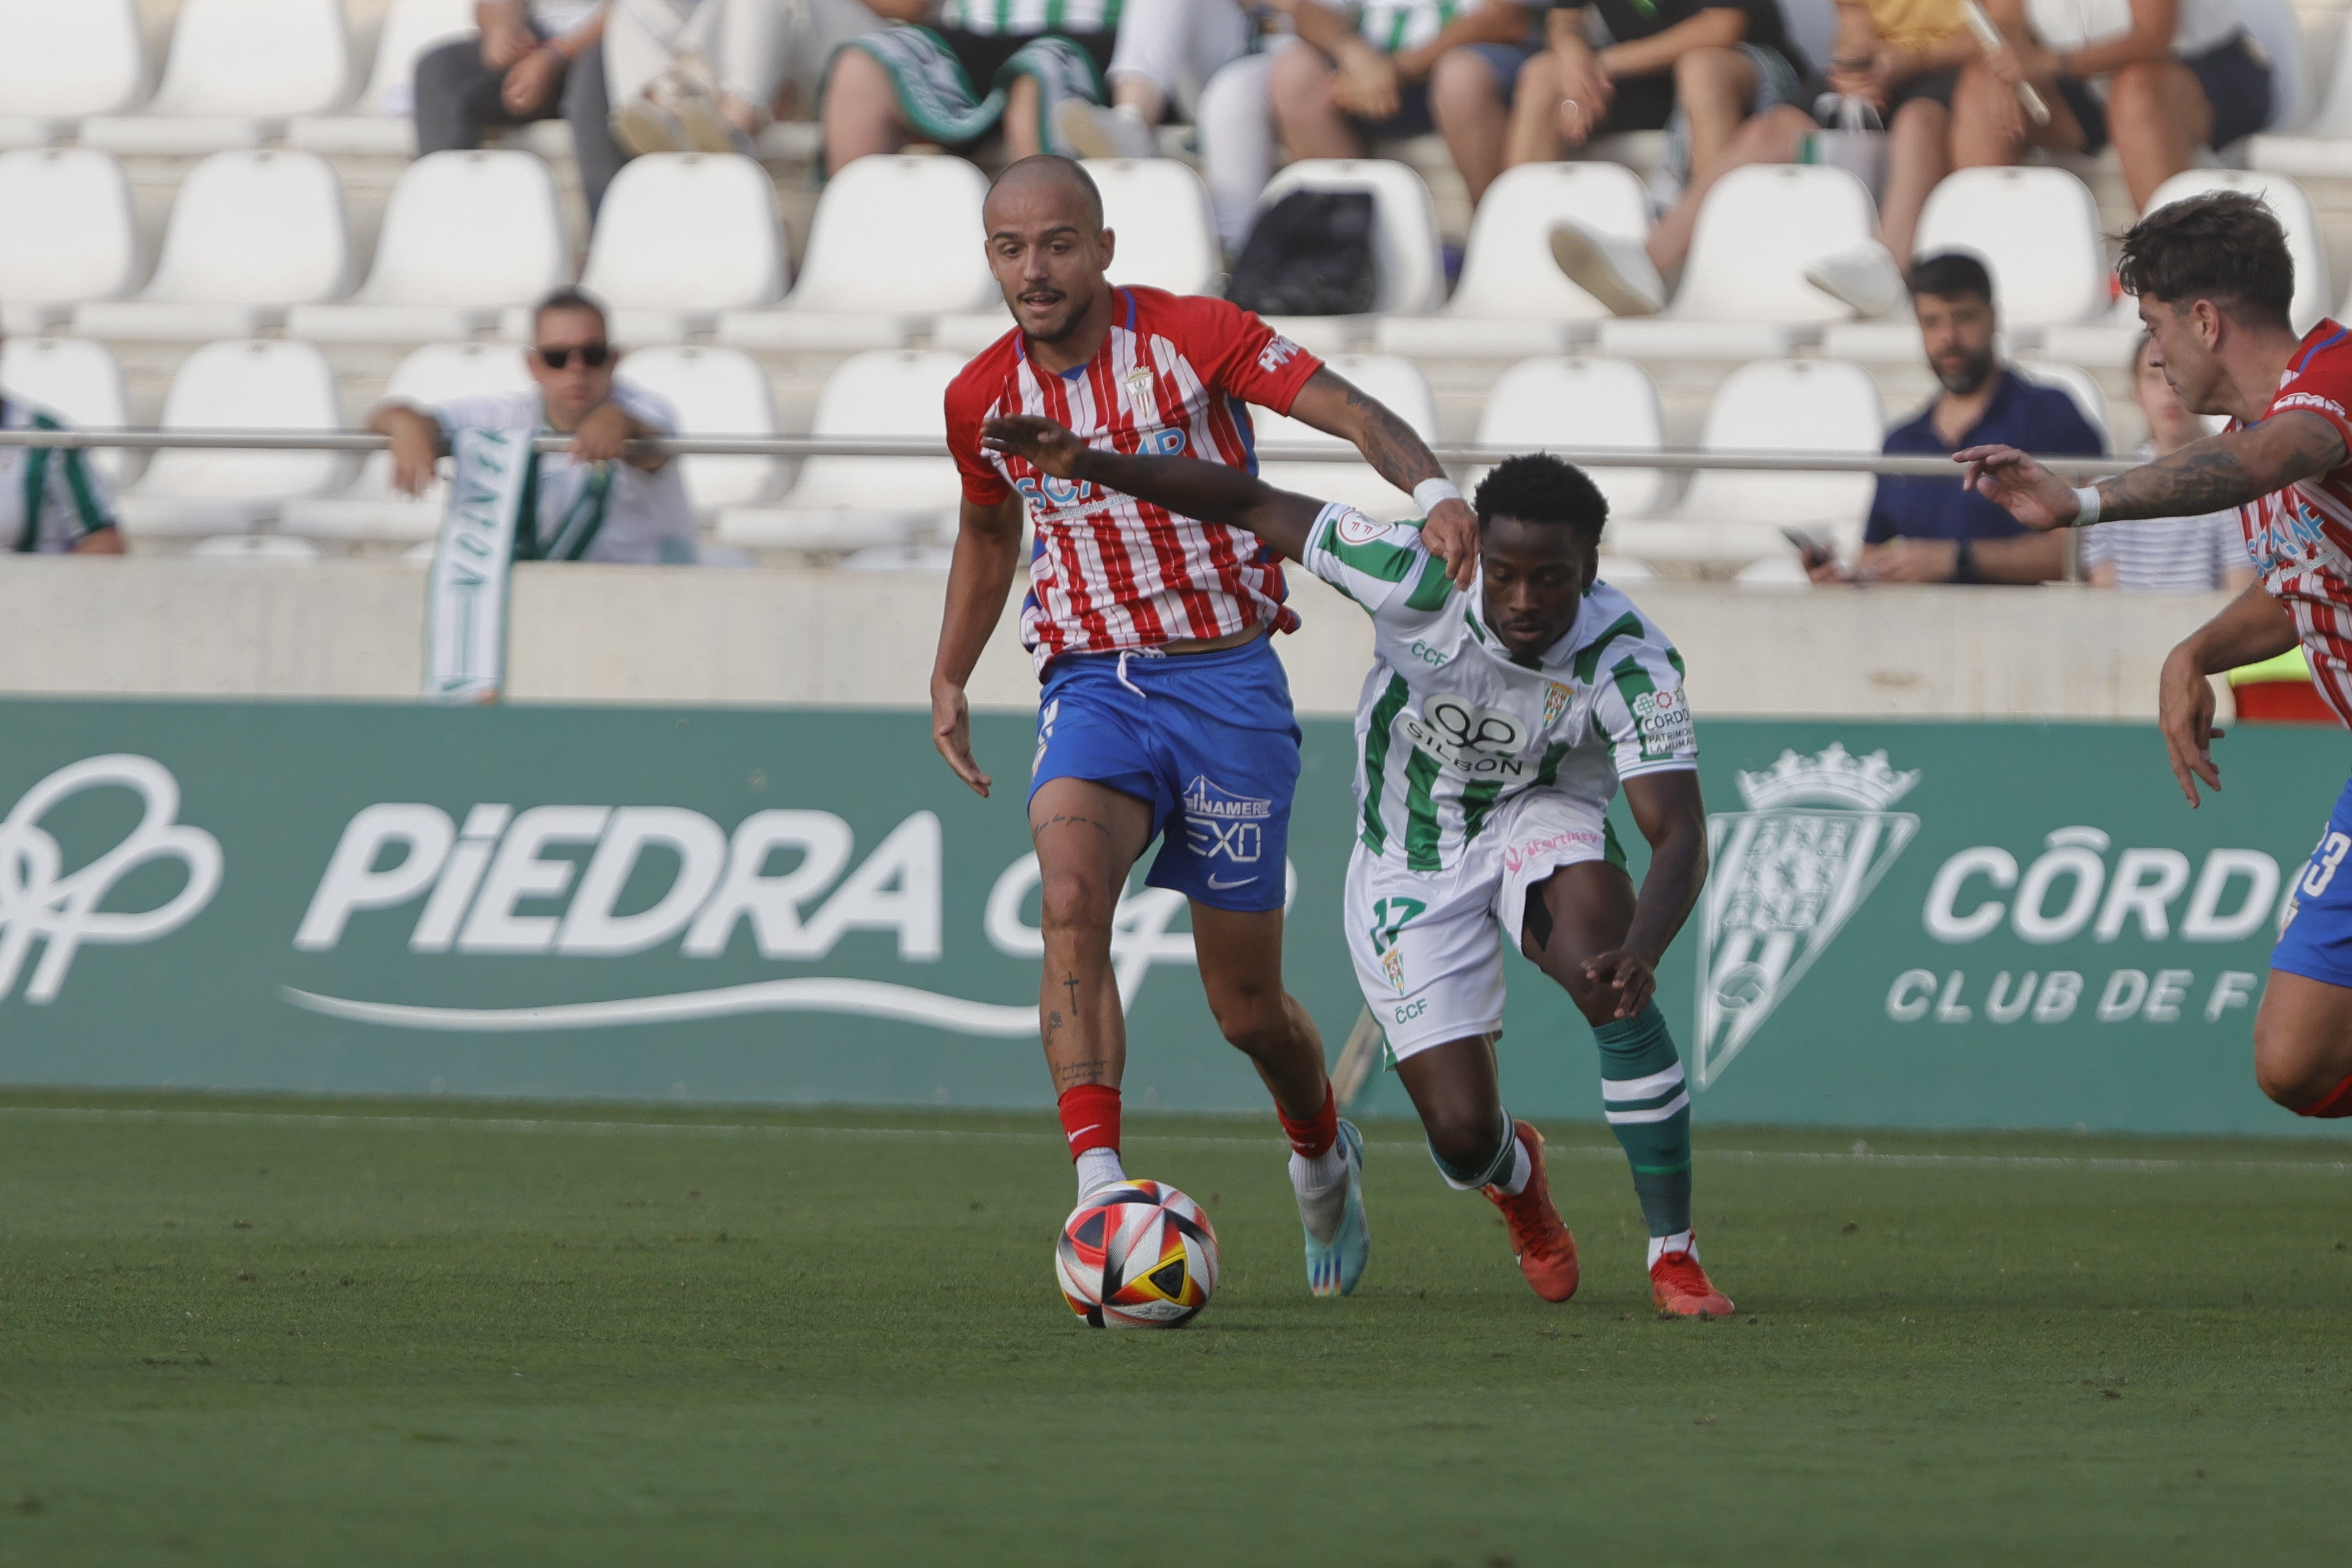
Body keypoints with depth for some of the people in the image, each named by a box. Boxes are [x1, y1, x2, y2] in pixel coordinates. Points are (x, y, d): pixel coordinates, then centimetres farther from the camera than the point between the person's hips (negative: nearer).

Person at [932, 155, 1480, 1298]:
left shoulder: (1192, 337, -9)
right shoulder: (982, 398, 4)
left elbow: (1352, 413, -15)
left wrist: (1433, 489, -34)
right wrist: (948, 679, 22)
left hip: (1225, 679, -2)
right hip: (1090, 682, 2)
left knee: (1244, 1005, 4)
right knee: (1071, 892, -29)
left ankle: (1322, 1153, 38)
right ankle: (1099, 1194, -36)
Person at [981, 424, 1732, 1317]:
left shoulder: (1631, 663, -28)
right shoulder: (1418, 579, -27)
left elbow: (1679, 836, -35)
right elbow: (1254, 507, -18)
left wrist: (1640, 952, -55)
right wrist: (1090, 465, -26)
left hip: (1539, 826, -1)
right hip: (1408, 872, 1)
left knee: (1613, 994, -34)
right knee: (1462, 1135, -8)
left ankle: (1674, 1257, -20)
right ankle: (1514, 1176, 34)